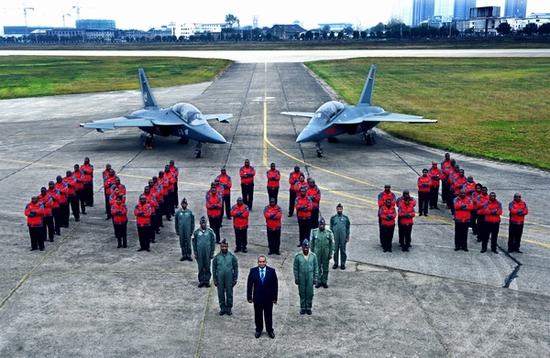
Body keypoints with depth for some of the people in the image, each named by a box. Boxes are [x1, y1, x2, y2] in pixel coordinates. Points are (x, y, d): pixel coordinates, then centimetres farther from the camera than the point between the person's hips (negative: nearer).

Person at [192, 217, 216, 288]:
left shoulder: (210, 231, -1)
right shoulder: (196, 232, 1)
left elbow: (213, 242, 2)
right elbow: (194, 243, 6)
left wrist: (212, 253, 0)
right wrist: (195, 253, 2)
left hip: (207, 253, -1)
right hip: (199, 253, 1)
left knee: (207, 268, 5)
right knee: (200, 268, 7)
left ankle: (207, 280, 14)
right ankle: (201, 281, 16)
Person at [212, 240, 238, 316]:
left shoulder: (232, 257, -3)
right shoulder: (216, 257, -2)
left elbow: (236, 269, 2)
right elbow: (214, 269, 4)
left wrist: (235, 279, -1)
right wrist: (215, 280, 1)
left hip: (229, 279, -1)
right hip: (220, 280, 1)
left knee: (229, 294, 6)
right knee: (221, 294, 8)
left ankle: (229, 308, 20)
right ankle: (222, 308, 22)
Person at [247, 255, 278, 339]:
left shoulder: (271, 271, -6)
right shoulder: (253, 271, -4)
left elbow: (275, 285, -2)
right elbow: (249, 285, 1)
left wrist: (275, 297, -3)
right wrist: (249, 297, -1)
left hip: (268, 298, -1)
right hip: (257, 298, 1)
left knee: (268, 315, 9)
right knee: (258, 315, 11)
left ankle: (270, 330, 24)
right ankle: (258, 330, 27)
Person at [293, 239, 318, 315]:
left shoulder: (313, 256, -4)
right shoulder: (298, 256, -7)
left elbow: (316, 268, 3)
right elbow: (295, 268, 1)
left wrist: (315, 278, 2)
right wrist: (296, 278, 0)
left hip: (310, 278, 1)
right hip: (301, 278, 0)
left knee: (310, 293, 4)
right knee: (302, 293, 7)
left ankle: (308, 308, 19)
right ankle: (303, 308, 20)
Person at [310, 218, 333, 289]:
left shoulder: (329, 232, -5)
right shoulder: (314, 232, -4)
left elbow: (332, 243, 0)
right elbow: (311, 242, 4)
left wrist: (330, 253, -2)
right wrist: (312, 252, 3)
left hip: (326, 253, 0)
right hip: (317, 253, 0)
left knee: (325, 268, 9)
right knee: (318, 268, 7)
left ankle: (325, 281, 22)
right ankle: (318, 281, 19)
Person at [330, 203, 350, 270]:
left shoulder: (346, 218, 4)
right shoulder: (333, 218, 4)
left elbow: (348, 228, 7)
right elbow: (331, 228, 8)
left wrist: (347, 237, 3)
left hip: (343, 238, 0)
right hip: (335, 238, 0)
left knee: (343, 250, 4)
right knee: (335, 250, 5)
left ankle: (343, 264, 13)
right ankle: (336, 263, 16)